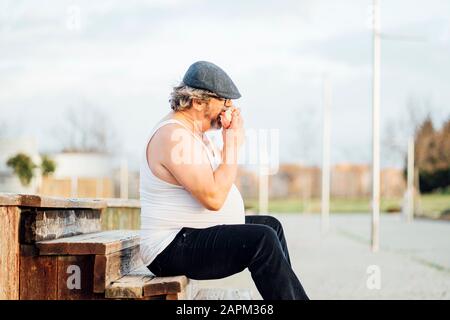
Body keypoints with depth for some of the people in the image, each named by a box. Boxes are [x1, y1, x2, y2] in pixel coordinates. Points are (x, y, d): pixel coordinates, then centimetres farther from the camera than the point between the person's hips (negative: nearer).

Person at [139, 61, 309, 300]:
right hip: (173, 249, -11)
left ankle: (287, 293, 25)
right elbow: (213, 198, -26)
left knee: (270, 225, 18)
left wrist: (232, 140, 3)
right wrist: (232, 143, -17)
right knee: (262, 239, -25)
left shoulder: (193, 130, 12)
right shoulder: (173, 136, -20)